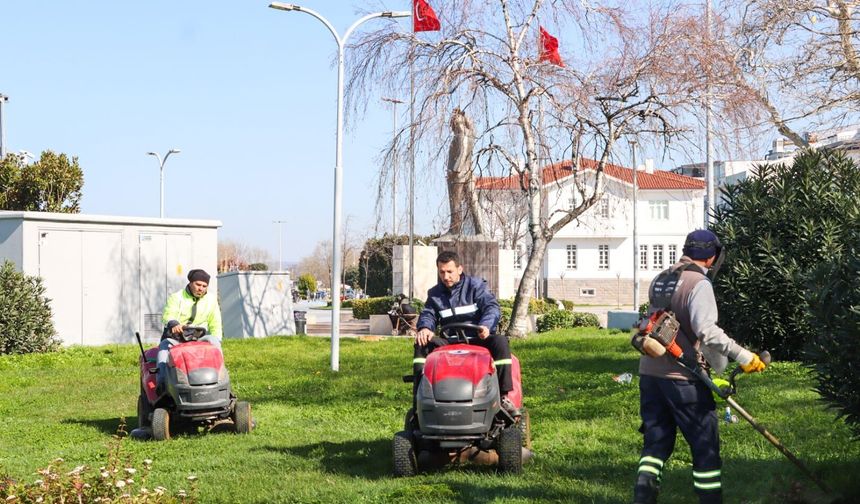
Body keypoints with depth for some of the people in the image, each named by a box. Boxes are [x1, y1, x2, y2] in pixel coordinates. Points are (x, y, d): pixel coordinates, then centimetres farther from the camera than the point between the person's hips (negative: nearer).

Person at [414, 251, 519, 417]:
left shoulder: (475, 285, 0)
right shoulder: (435, 294, 13)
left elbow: (492, 307, -13)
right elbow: (428, 314, 5)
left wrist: (486, 325, -36)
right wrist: (425, 328, -22)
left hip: (478, 340, -3)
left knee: (500, 341, -34)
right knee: (422, 344, -21)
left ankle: (503, 396, -32)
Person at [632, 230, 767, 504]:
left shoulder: (659, 280, 11)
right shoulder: (699, 284, -12)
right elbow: (707, 331, -24)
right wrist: (743, 356, -21)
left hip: (650, 373, 7)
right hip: (682, 377, -7)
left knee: (657, 440, 13)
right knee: (705, 445, 4)